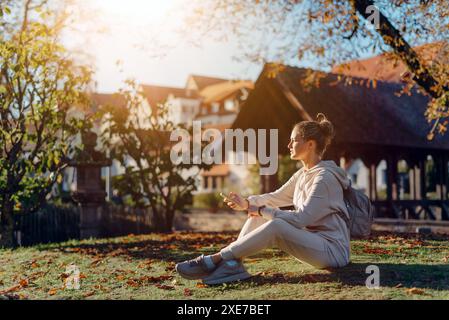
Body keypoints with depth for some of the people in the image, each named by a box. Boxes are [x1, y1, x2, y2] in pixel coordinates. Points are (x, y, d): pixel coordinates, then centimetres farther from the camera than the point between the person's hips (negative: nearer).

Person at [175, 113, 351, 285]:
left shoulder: (325, 177, -17)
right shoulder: (302, 173, 12)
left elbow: (301, 218, -22)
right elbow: (276, 197, 14)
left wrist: (262, 211, -17)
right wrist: (246, 203, -3)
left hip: (333, 249, -9)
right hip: (310, 241, 9)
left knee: (275, 226, -31)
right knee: (258, 215, -2)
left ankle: (214, 260, -27)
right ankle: (233, 263, -19)